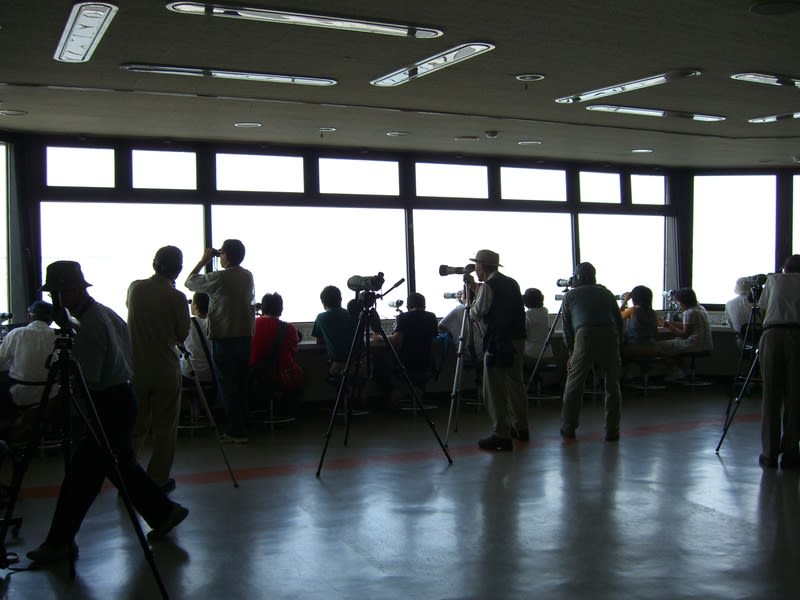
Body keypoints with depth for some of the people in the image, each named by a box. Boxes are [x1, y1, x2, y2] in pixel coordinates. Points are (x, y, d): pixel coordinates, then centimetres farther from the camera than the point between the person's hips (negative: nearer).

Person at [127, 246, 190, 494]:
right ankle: (158, 480, 14)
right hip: (166, 371, -4)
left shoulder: (135, 288, -3)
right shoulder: (176, 298, -14)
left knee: (136, 425, 15)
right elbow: (182, 335, -4)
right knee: (164, 428, 9)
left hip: (136, 368, 4)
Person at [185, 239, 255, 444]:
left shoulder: (219, 278, -15)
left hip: (224, 339, -6)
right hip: (245, 336, 7)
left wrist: (203, 261, 8)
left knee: (228, 386, 1)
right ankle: (242, 427, 20)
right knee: (241, 384, 14)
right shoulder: (247, 276, 5)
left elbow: (190, 282, -3)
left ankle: (236, 431, 4)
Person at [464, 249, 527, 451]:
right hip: (517, 339, 9)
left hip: (499, 342, -9)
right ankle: (520, 428, 28)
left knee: (495, 390, -5)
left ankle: (501, 436, -5)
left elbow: (477, 313, -7)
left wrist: (471, 305, 13)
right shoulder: (512, 283, 14)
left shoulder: (489, 285, -12)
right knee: (516, 384, 18)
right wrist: (474, 286, 27)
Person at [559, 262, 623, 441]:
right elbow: (619, 321, 21)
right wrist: (617, 345, 27)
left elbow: (567, 326, 19)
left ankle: (568, 428, 14)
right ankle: (612, 430, 14)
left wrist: (571, 352, 25)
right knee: (612, 384, 12)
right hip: (610, 336, 2)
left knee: (574, 382, 9)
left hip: (585, 335, -2)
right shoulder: (606, 293, 26)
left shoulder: (570, 295, 22)